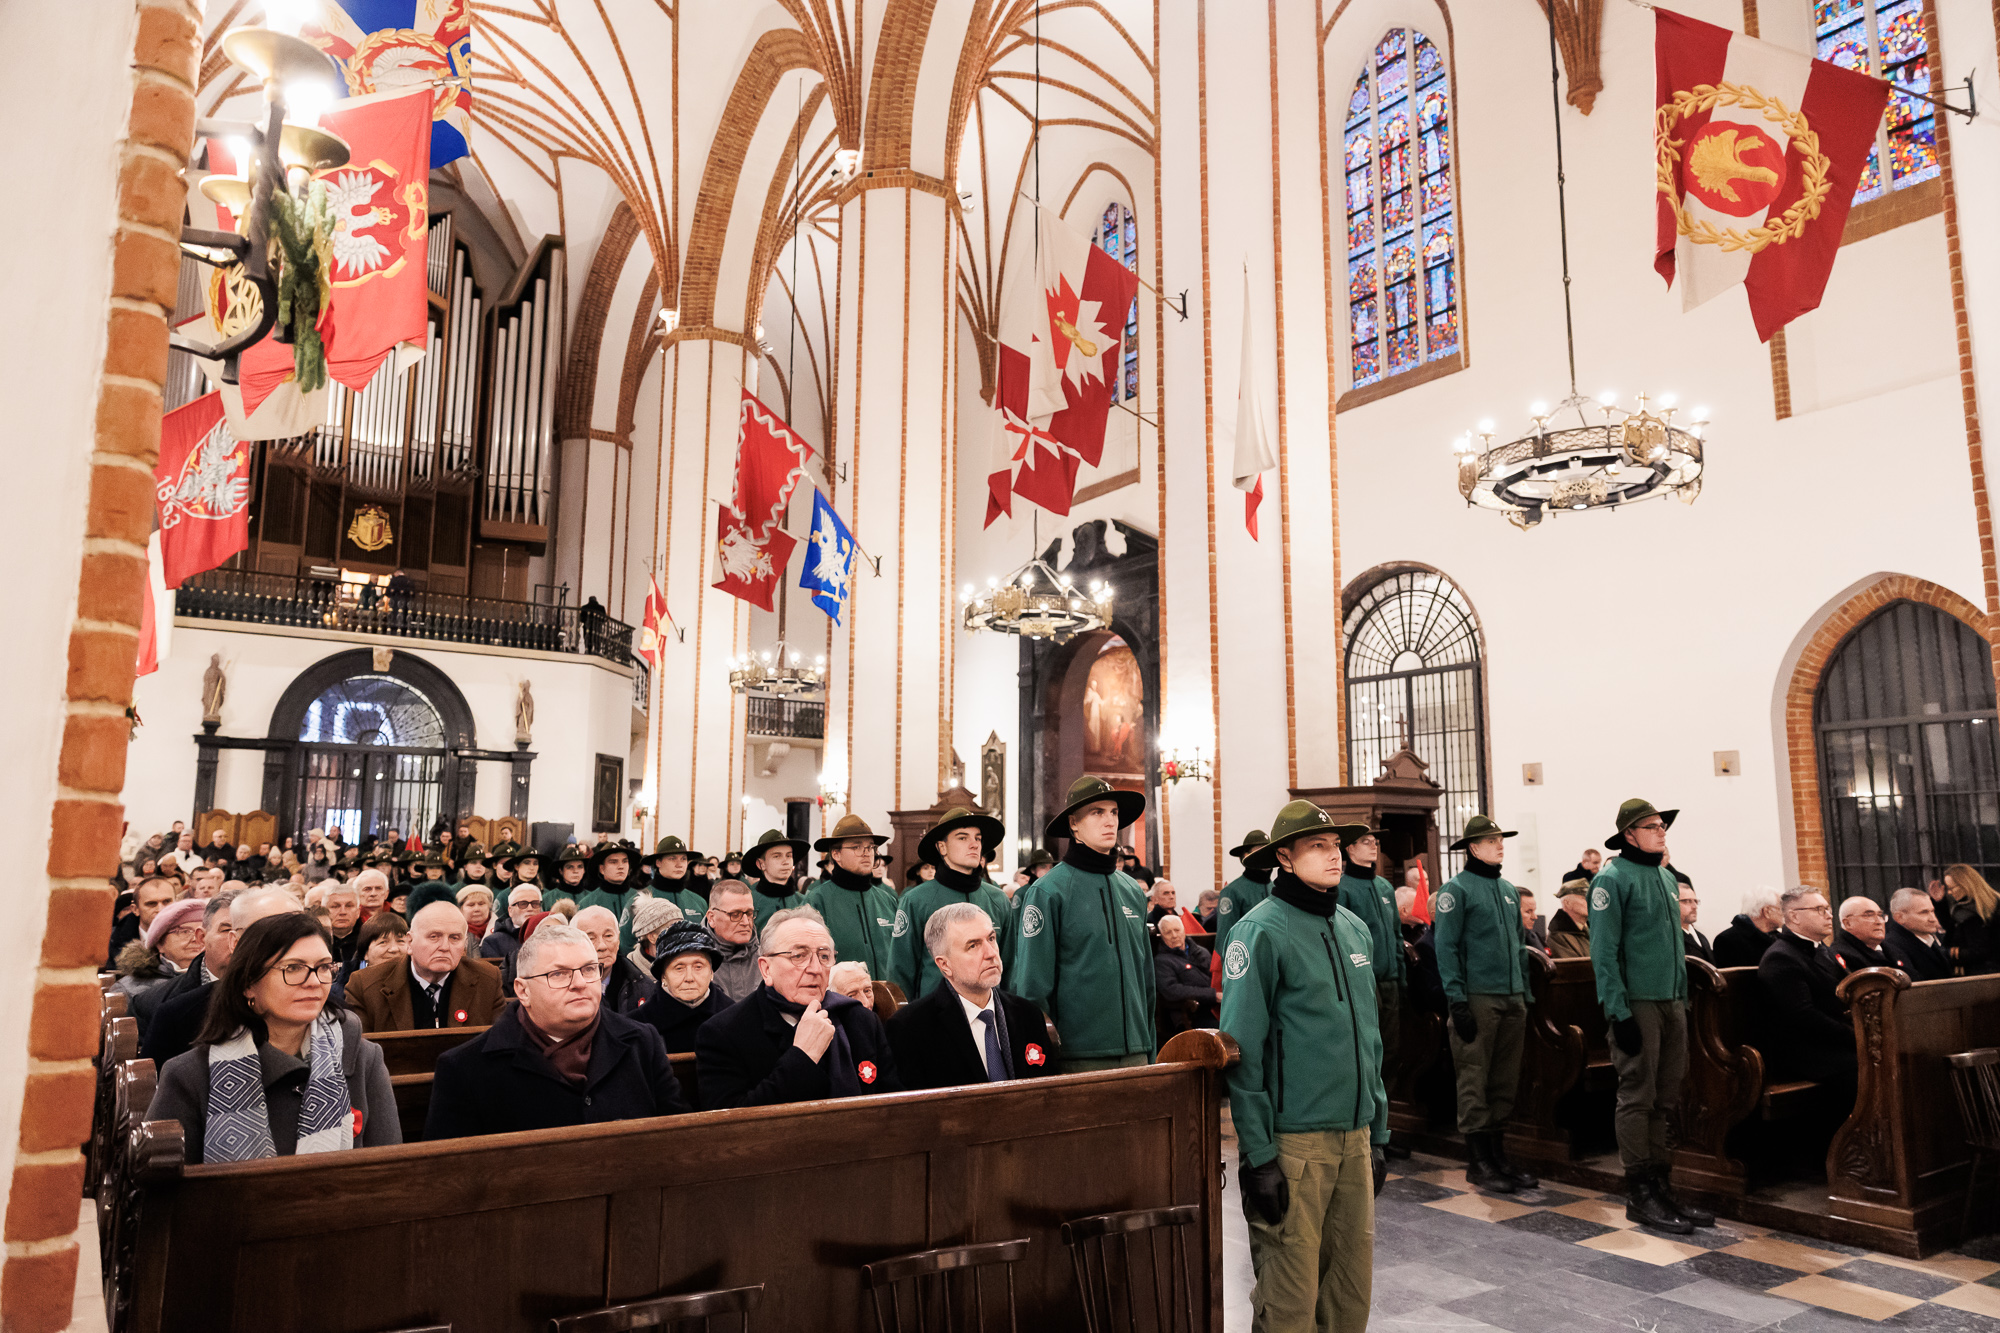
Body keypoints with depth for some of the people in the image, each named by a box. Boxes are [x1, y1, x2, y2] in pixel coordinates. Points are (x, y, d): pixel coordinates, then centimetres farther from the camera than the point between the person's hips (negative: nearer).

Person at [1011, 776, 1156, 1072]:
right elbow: (1032, 986, -9)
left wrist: (1149, 1050, 14)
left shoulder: (1132, 890, 11)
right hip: (1079, 1058, -5)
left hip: (1135, 1055, 5)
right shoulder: (1048, 892, -8)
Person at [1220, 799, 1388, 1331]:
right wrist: (1257, 1154, -15)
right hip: (1293, 1141, -6)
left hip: (1355, 1137, 6)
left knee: (1353, 1286, 13)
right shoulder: (1260, 932, -11)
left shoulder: (1355, 928, 11)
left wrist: (1378, 1135, 15)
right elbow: (1243, 1053, -13)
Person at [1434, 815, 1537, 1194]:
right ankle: (1478, 1162, 6)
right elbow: (1446, 948, -10)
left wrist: (1525, 992, 14)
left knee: (1505, 1081, 11)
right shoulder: (1456, 889, -6)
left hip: (1512, 999, 7)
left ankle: (1498, 1153, 21)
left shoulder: (1508, 889, 16)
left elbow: (1517, 943, 21)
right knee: (1474, 1080, -3)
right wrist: (1457, 1001, -15)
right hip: (1477, 998, -7)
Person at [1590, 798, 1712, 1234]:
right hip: (1637, 1003, -8)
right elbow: (1603, 951, -13)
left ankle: (1659, 1185, 21)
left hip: (1672, 1002, 8)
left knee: (1666, 1099, 12)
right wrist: (1618, 1011, -18)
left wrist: (1684, 997, 15)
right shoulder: (1613, 878, -10)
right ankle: (1639, 1193, 5)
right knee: (1637, 1097, -3)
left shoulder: (1667, 878, 16)